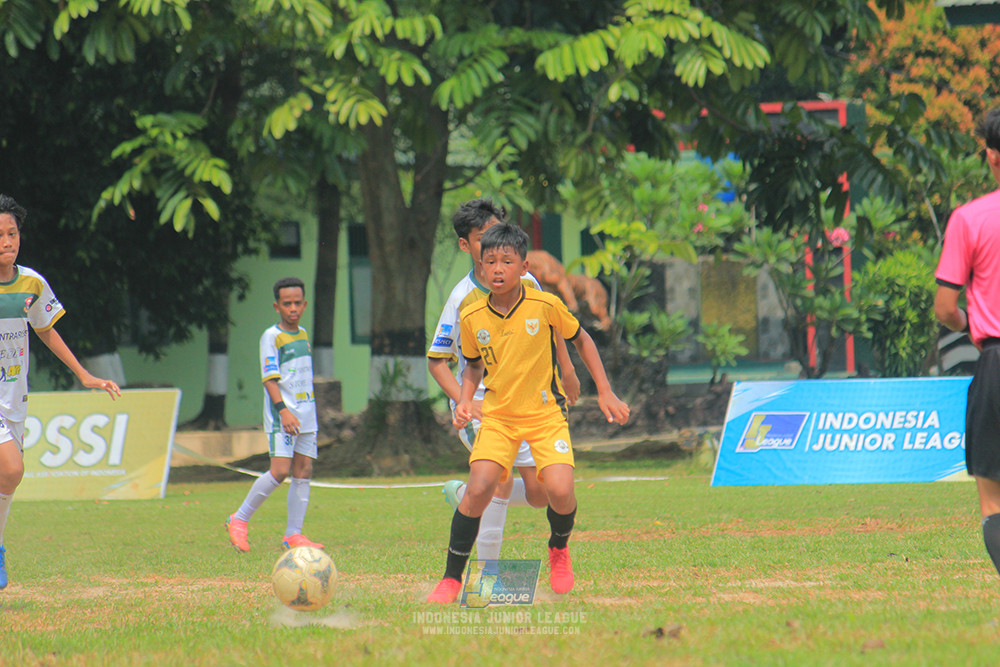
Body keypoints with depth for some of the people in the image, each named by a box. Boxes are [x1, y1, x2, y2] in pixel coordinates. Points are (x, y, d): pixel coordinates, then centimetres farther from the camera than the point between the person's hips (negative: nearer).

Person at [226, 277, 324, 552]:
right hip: (281, 416, -7)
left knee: (304, 471, 2)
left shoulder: (303, 334, 15)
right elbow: (270, 378, -14)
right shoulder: (271, 336, -7)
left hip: (305, 414, 7)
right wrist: (283, 410, -24)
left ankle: (293, 534, 5)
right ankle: (239, 520, -2)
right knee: (280, 471, -15)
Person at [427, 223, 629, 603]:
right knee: (479, 489, -19)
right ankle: (451, 578, -5)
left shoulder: (545, 306, -11)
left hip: (545, 413, -1)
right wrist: (465, 401, -4)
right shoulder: (472, 317, -5)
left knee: (559, 490, -20)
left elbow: (581, 340, 6)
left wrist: (605, 392, 5)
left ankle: (559, 549, 16)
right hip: (497, 415, 1)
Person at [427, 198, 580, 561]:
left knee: (540, 493, 0)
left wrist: (567, 370, 20)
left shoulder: (525, 283, -2)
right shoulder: (463, 299, -14)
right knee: (501, 480, -22)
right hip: (481, 404, -5)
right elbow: (437, 361, -9)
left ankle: (466, 495, 24)